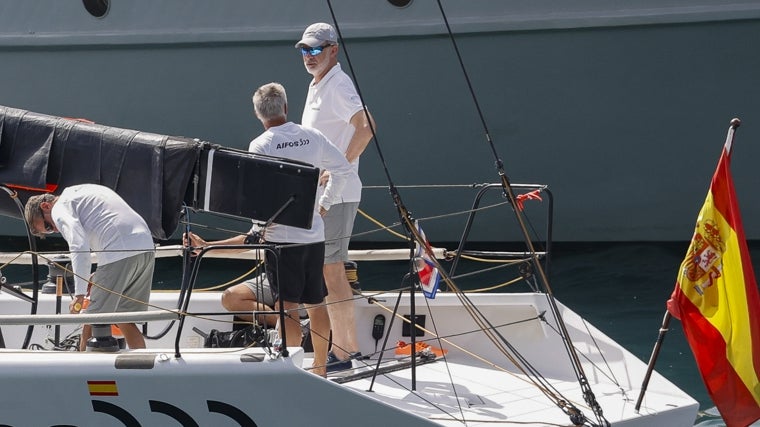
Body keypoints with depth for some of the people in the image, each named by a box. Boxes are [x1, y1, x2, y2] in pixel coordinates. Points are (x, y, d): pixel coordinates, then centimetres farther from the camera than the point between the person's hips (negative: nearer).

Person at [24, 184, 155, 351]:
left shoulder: (61, 208, 4)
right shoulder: (83, 191, 31)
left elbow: (79, 246, -13)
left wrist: (80, 294, -14)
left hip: (119, 254, -8)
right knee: (125, 321, 16)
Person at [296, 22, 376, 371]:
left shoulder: (337, 86, -15)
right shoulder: (316, 85, 17)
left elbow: (365, 126, -29)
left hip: (335, 194, -11)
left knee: (331, 270, -9)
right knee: (331, 269, 15)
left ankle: (340, 354, -6)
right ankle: (350, 345, 22)